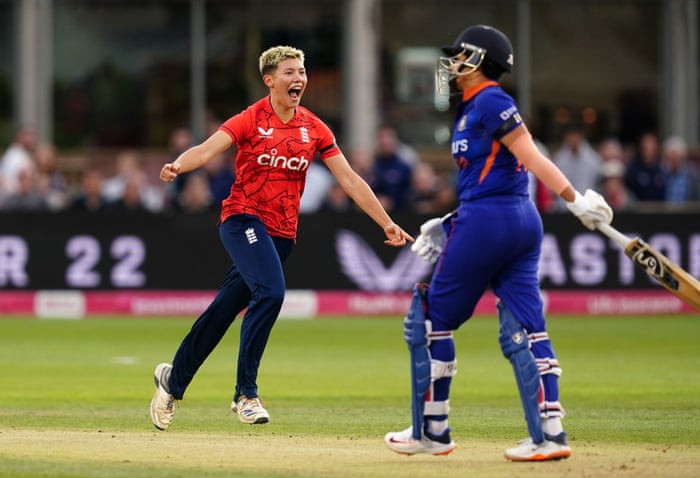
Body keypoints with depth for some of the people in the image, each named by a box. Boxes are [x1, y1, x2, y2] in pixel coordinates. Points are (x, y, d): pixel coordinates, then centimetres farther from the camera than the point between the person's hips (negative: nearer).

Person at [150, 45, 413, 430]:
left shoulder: (313, 127, 7)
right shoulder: (251, 120, -6)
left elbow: (349, 179, 7)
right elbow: (206, 150, -20)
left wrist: (386, 224, 3)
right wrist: (177, 165, -42)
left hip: (282, 232, 5)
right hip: (243, 220, -4)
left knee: (224, 310, 8)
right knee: (270, 292, -26)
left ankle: (173, 380, 27)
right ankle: (246, 393, -17)